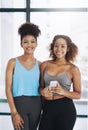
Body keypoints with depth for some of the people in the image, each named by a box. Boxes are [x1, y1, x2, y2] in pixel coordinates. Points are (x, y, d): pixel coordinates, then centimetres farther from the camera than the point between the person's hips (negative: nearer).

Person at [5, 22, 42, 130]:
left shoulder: (39, 64, 7)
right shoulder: (13, 62, -2)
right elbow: (8, 89, -6)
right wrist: (14, 112, -12)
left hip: (36, 105, 3)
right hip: (19, 103, -3)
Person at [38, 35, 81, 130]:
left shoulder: (73, 69, -2)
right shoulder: (45, 65, 5)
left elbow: (78, 94, 0)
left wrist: (63, 92, -17)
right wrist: (42, 91, -8)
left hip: (65, 109, -2)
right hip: (47, 108, 2)